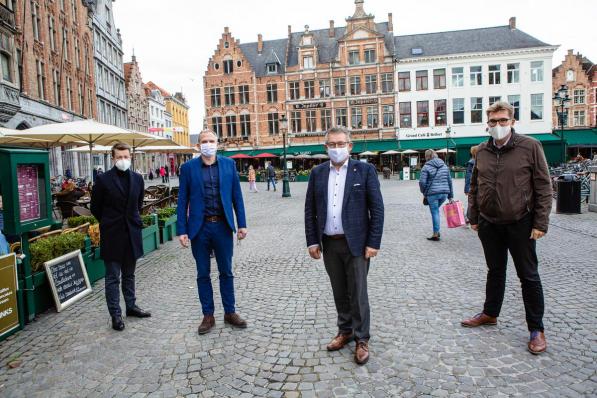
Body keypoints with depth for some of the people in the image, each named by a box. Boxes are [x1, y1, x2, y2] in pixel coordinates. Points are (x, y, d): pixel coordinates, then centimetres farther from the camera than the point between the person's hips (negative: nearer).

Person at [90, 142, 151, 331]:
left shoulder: (137, 178, 5)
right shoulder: (103, 179, -8)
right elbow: (95, 207, 1)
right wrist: (109, 223, 8)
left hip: (132, 233, 4)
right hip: (112, 235, -4)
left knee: (129, 274, 17)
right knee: (113, 277, 3)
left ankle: (131, 306, 29)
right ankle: (115, 314, 11)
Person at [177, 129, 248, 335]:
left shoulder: (229, 164, 3)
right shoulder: (188, 167, 0)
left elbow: (236, 195, 4)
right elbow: (183, 200, 0)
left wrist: (242, 224, 1)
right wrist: (182, 230, -5)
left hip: (223, 226, 1)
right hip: (200, 227, 0)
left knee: (226, 272, 11)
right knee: (203, 274, 10)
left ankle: (230, 312, 26)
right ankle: (208, 315, 24)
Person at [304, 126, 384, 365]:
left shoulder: (365, 170, -4)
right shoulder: (317, 173, 6)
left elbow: (377, 208, -6)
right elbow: (310, 210, 7)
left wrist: (373, 242, -10)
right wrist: (312, 241, 2)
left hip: (356, 243, -3)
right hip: (329, 244, 3)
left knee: (358, 293, 4)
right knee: (339, 292, 15)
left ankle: (362, 340, 19)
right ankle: (345, 331, 32)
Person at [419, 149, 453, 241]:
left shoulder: (426, 167, -4)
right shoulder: (444, 166, 13)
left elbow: (422, 182, -10)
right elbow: (449, 181, 14)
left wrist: (424, 192, 9)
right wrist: (450, 196, 17)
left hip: (432, 193, -5)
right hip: (444, 193, 5)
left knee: (435, 212, 2)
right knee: (436, 210, 21)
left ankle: (435, 234, 6)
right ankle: (437, 231, 21)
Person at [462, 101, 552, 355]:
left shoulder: (530, 146, -8)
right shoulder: (482, 151, 5)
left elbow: (543, 187, -8)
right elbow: (474, 187, 12)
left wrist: (541, 223, -11)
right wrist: (473, 217, 9)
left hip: (520, 224, -4)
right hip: (489, 224, 4)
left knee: (528, 276, 6)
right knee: (495, 271, 18)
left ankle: (536, 329, 18)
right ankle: (490, 314, 34)